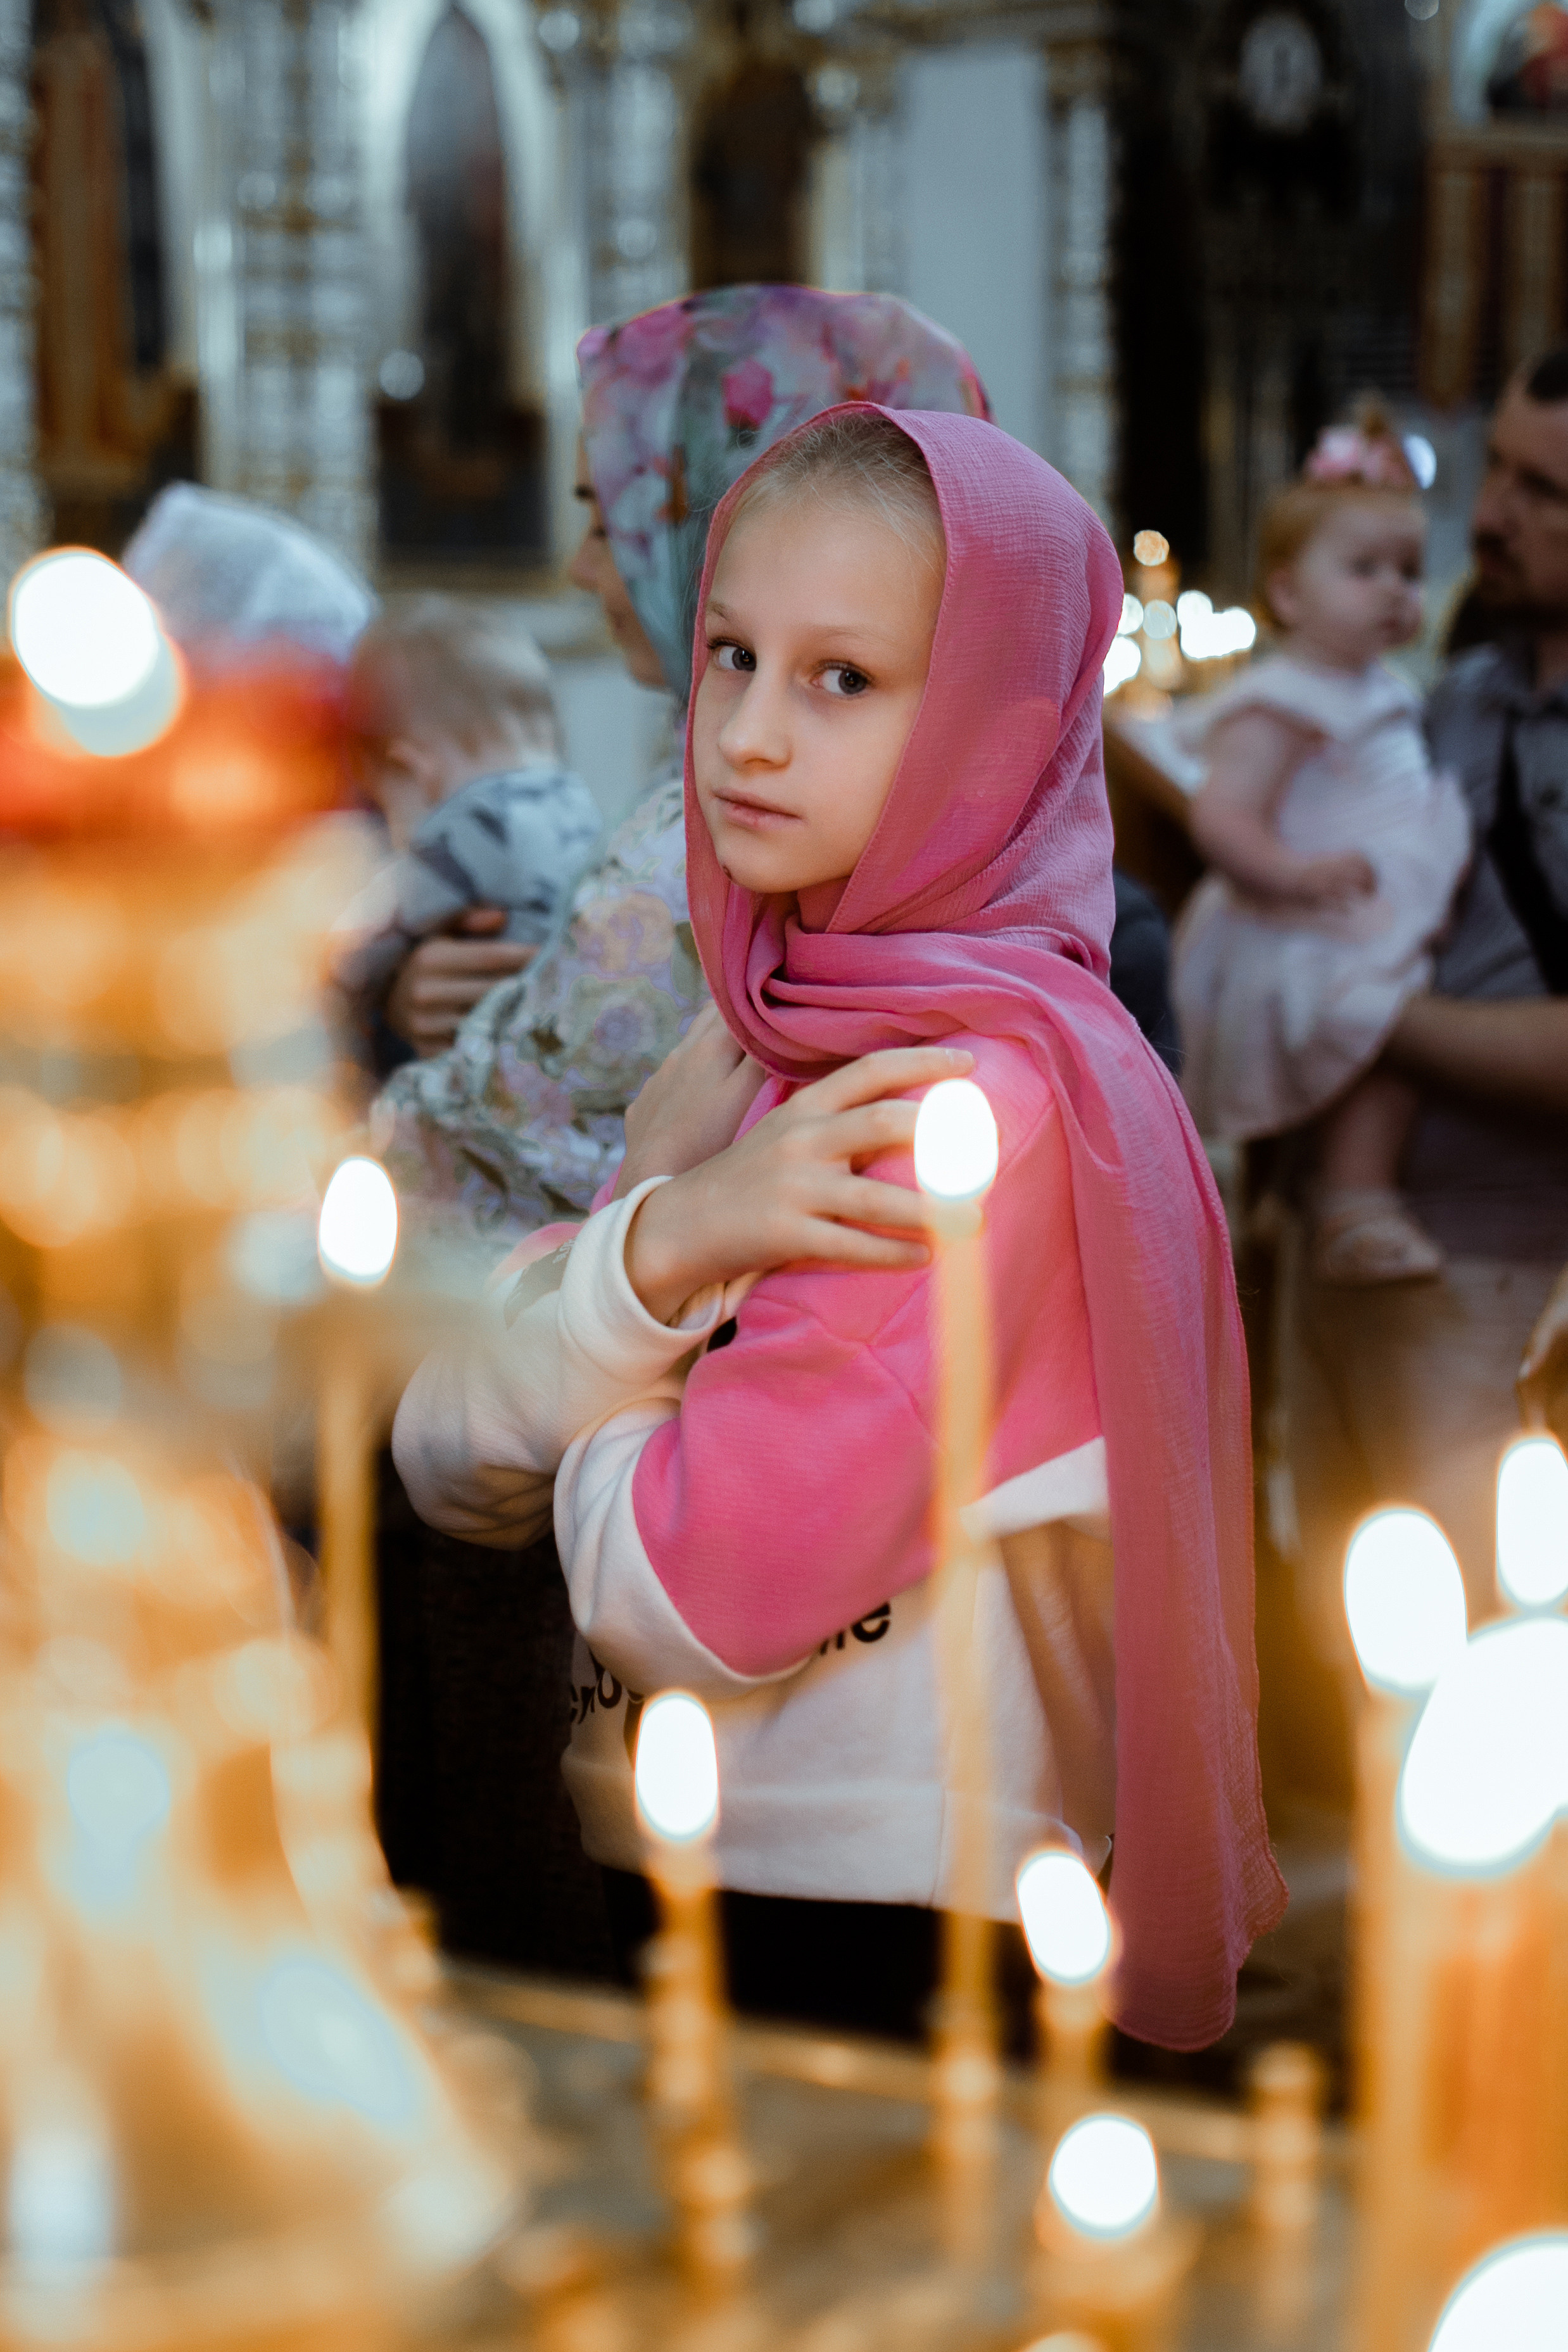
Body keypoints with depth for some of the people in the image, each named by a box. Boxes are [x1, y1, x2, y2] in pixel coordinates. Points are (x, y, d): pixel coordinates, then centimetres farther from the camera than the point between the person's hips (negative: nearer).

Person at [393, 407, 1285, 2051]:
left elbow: (704, 1595, -21)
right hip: (697, 1885, 7)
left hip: (906, 1947, -7)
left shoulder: (989, 1094, -18)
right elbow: (444, 1466, 1)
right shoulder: (767, 1040, 8)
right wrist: (656, 1246, -17)